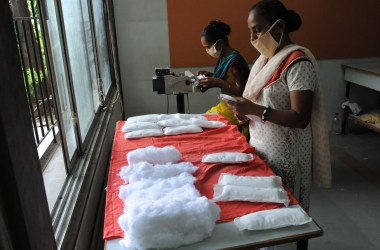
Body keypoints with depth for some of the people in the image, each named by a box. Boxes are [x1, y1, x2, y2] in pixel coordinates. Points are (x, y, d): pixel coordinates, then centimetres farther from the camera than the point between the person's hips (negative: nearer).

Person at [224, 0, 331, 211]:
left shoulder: (298, 62, -18)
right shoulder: (266, 57, 8)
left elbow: (300, 118, -22)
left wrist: (255, 110, -28)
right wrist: (245, 109, -3)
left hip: (284, 156, -7)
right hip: (261, 147, 7)